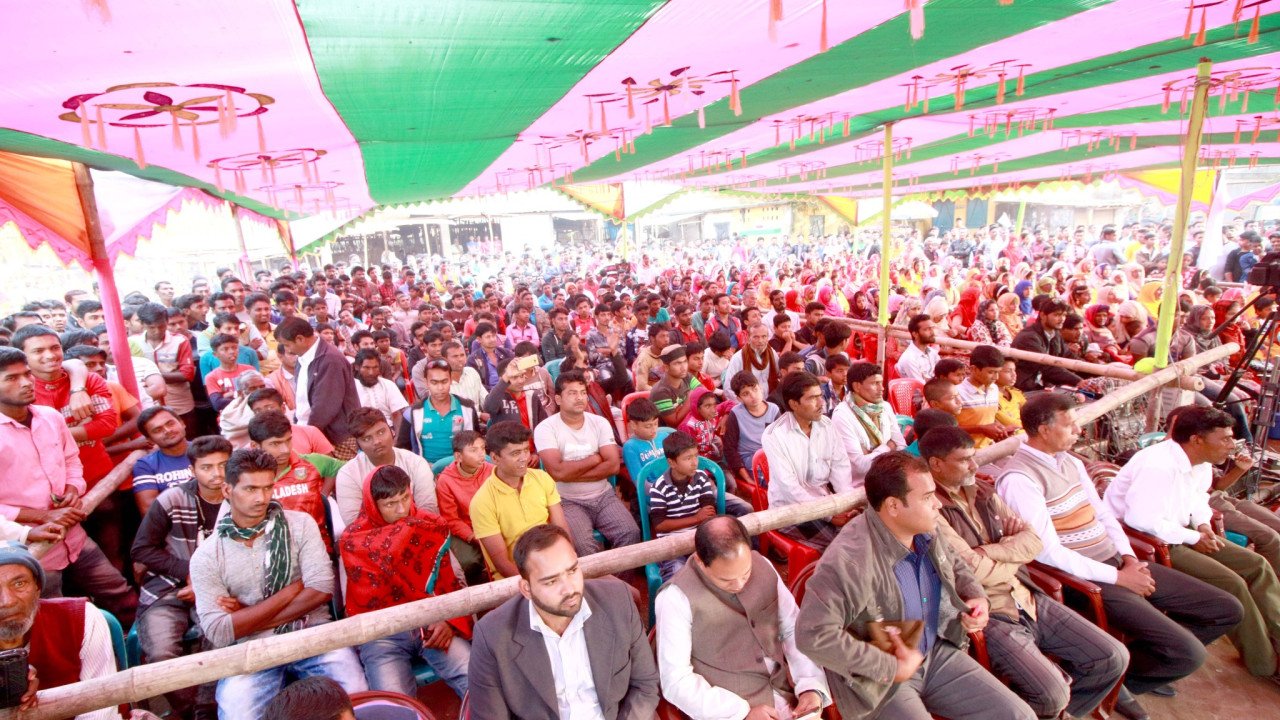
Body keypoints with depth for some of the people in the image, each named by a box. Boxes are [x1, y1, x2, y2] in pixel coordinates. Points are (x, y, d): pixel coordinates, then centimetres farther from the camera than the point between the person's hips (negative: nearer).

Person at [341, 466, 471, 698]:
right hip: (382, 632, -1)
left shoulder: (431, 525, 4)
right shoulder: (353, 540, -3)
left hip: (433, 623, 2)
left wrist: (448, 619, -10)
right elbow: (371, 599, -7)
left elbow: (449, 579, 6)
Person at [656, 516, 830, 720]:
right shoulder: (676, 598, -16)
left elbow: (794, 630, 8)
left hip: (788, 695, 4)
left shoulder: (763, 566, -1)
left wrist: (811, 685, -6)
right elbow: (676, 680, -14)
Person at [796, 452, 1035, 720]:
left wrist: (977, 596, 0)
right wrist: (892, 668, -25)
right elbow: (814, 635, -34)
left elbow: (953, 564, 20)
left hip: (937, 653, 7)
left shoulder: (925, 531, -3)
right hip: (881, 678, -7)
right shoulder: (851, 558, -31)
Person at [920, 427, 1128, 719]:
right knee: (1052, 693, -23)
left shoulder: (982, 492, 8)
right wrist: (1014, 557, -3)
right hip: (986, 614, -8)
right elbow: (975, 571, -21)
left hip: (1026, 598, 8)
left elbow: (1033, 540, 4)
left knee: (1113, 658, 5)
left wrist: (987, 551, -12)